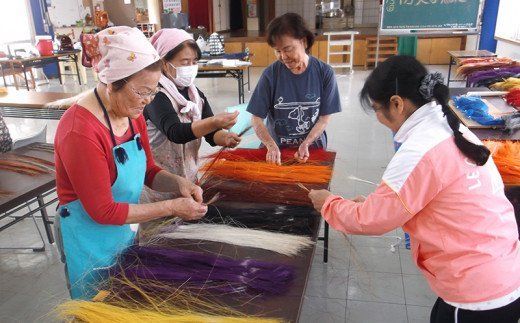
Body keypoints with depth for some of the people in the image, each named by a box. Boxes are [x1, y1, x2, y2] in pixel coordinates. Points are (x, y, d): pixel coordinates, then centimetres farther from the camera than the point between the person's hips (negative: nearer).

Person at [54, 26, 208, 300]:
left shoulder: (131, 114, -6)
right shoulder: (79, 131, -29)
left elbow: (148, 170, 5)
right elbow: (103, 211, -24)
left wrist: (178, 183, -15)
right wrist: (173, 208, -23)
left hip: (124, 229, 7)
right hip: (89, 238, -7)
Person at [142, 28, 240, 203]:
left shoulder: (195, 94, 4)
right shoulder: (156, 96, -17)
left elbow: (211, 134, 1)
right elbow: (175, 133, -32)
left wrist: (225, 138, -22)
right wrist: (215, 122, -45)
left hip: (189, 176, 6)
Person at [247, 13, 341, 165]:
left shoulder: (324, 73, -6)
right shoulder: (270, 74, -7)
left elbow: (325, 117, -1)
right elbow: (256, 118, -5)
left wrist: (305, 144, -16)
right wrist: (271, 146, -20)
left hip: (312, 148, 0)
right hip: (277, 148, 0)